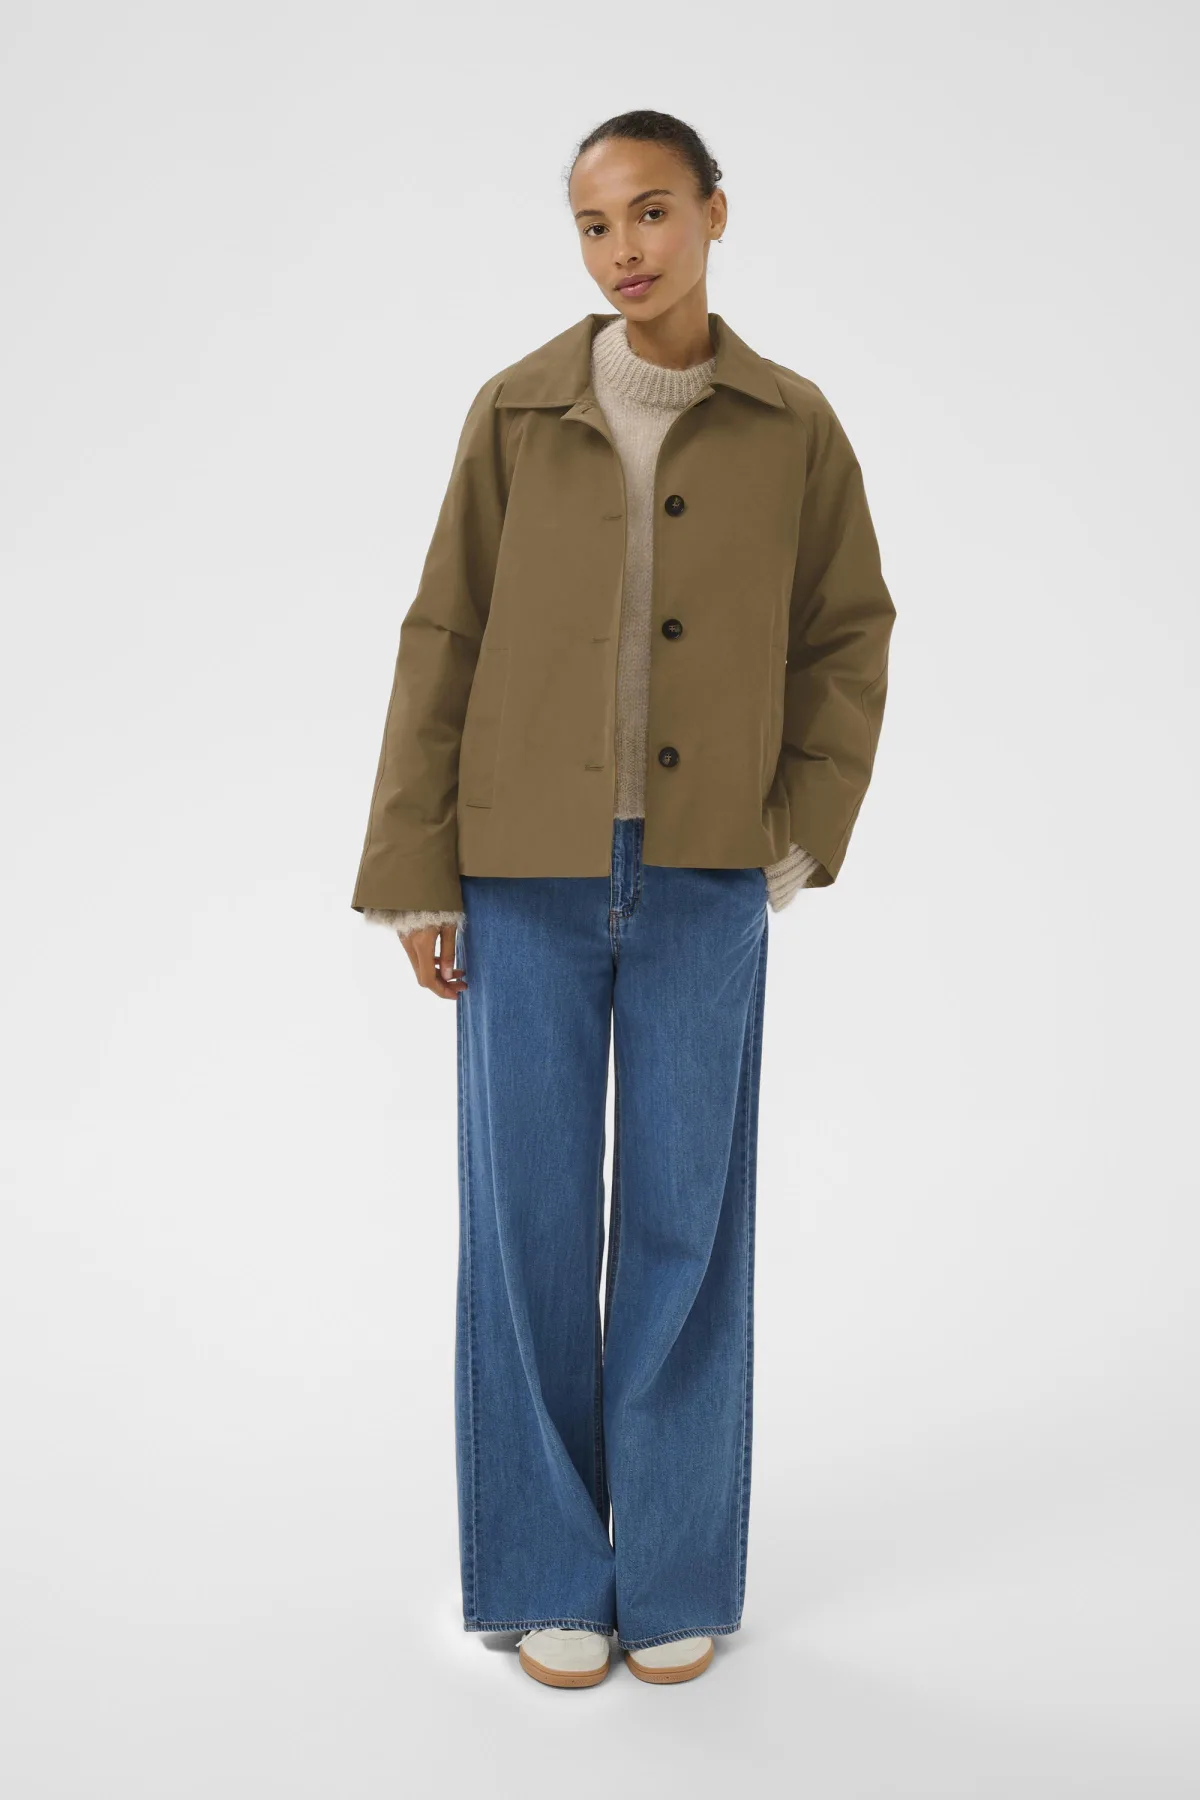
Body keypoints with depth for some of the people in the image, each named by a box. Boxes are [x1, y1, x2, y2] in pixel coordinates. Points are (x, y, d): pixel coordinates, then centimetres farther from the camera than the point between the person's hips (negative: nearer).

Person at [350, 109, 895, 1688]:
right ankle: (547, 1570, 21)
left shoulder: (793, 425, 1)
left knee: (685, 1221, 4)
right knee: (531, 1221, 3)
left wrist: (803, 831, 0)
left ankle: (678, 1569, 22)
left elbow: (849, 633, 11)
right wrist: (413, 879, -3)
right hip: (527, 877, 0)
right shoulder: (516, 413, 0)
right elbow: (443, 644, 1)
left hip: (702, 883, 0)